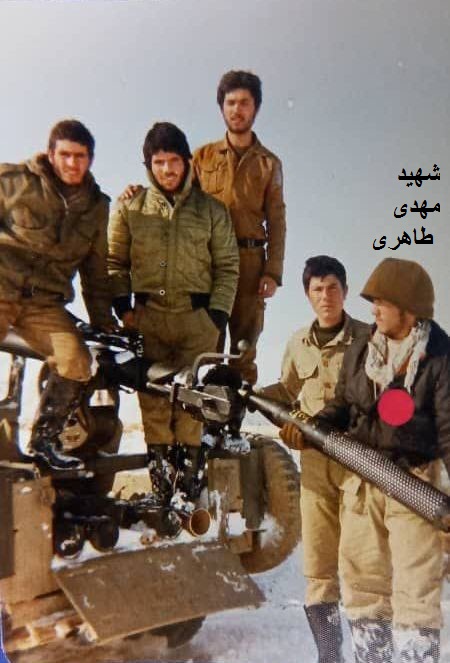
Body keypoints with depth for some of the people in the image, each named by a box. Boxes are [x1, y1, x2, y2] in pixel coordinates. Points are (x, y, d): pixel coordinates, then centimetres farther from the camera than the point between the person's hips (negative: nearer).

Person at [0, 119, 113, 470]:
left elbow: (97, 271, 15)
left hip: (45, 301, 3)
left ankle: (44, 439, 3)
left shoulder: (96, 206, 10)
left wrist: (104, 324, 13)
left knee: (77, 364, -15)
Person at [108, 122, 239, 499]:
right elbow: (115, 262, 14)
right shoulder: (130, 208, 9)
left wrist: (218, 314, -1)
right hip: (147, 316, 1)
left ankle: (188, 466, 9)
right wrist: (122, 305, 2)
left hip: (198, 317, -1)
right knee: (153, 395, 0)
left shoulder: (212, 210, 7)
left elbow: (228, 267, 8)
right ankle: (159, 465, 12)